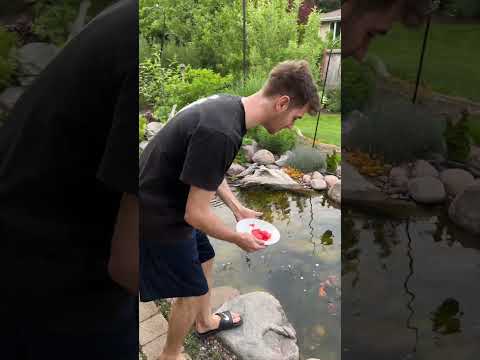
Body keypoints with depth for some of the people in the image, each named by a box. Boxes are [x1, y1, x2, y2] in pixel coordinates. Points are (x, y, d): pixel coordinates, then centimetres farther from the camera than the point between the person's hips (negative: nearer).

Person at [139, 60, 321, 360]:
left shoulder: (229, 106, -3)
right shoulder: (221, 133, -34)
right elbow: (196, 214, -27)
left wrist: (238, 208, 12)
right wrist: (239, 239, -10)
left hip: (172, 203, 9)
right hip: (160, 219, -9)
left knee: (204, 258, 25)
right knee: (193, 290, 9)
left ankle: (205, 321, 51)